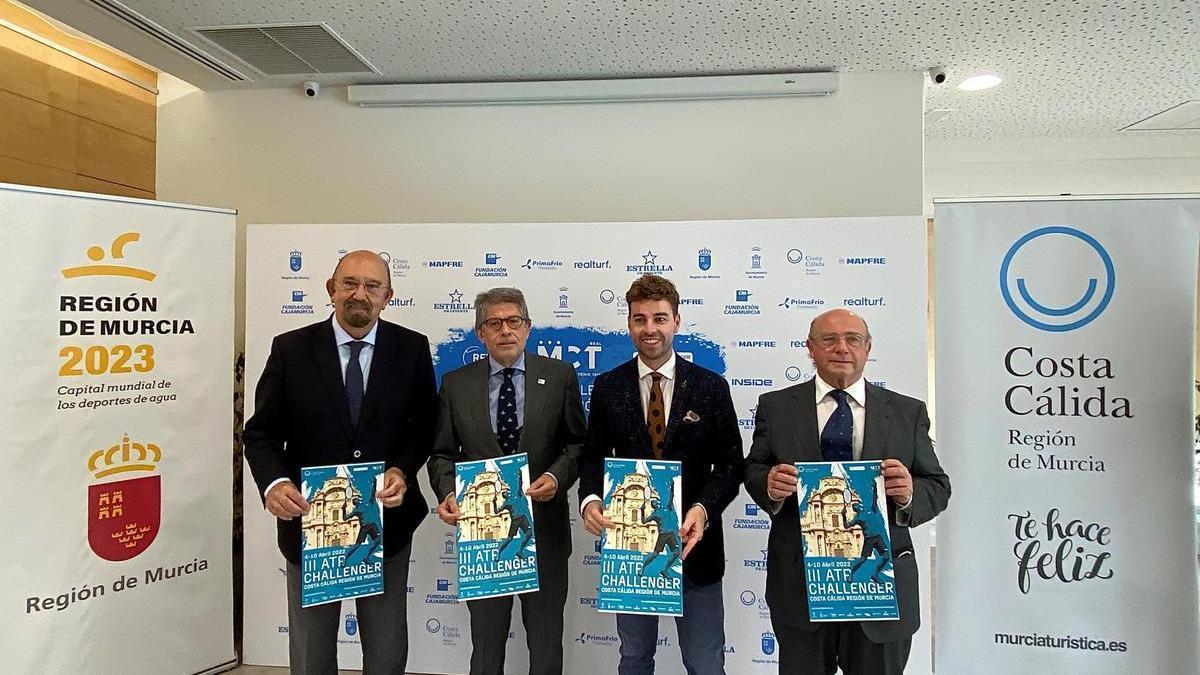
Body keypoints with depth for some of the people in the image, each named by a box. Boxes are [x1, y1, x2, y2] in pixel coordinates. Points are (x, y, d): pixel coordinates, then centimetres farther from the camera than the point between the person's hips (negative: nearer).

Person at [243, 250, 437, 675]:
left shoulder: (412, 349, -4)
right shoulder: (291, 349, -5)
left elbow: (425, 426, 1)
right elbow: (262, 432, -3)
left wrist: (403, 470, -17)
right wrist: (274, 484, -21)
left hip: (387, 521, 0)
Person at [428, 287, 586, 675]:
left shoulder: (559, 376, -2)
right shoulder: (456, 384, 1)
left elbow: (578, 443, 2)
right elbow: (442, 453, 5)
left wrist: (557, 476, -16)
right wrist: (447, 493, -12)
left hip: (544, 529, 0)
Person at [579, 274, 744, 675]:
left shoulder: (711, 386, -4)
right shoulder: (607, 387, 0)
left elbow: (730, 463, -3)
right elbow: (594, 457, 4)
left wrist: (704, 508, -20)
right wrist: (590, 499, -16)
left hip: (693, 542, -1)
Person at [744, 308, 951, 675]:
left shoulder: (908, 412, 3)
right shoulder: (776, 406, 1)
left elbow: (937, 486, 3)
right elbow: (753, 471, 4)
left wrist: (910, 494, -19)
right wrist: (769, 484, -18)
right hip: (798, 583, 0)